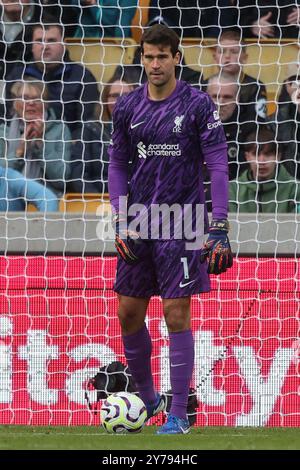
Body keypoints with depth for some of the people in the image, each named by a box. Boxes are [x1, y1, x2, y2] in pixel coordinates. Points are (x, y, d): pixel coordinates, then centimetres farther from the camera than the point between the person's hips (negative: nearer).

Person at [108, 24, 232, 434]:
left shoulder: (198, 104, -6)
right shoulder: (127, 107, 6)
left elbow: (218, 165, -6)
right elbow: (117, 165, 13)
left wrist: (220, 227, -12)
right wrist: (121, 223, 3)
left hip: (181, 226, -4)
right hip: (138, 227, 4)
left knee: (177, 315, -7)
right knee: (129, 313, 7)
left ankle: (178, 414, 0)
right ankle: (147, 400, 25)